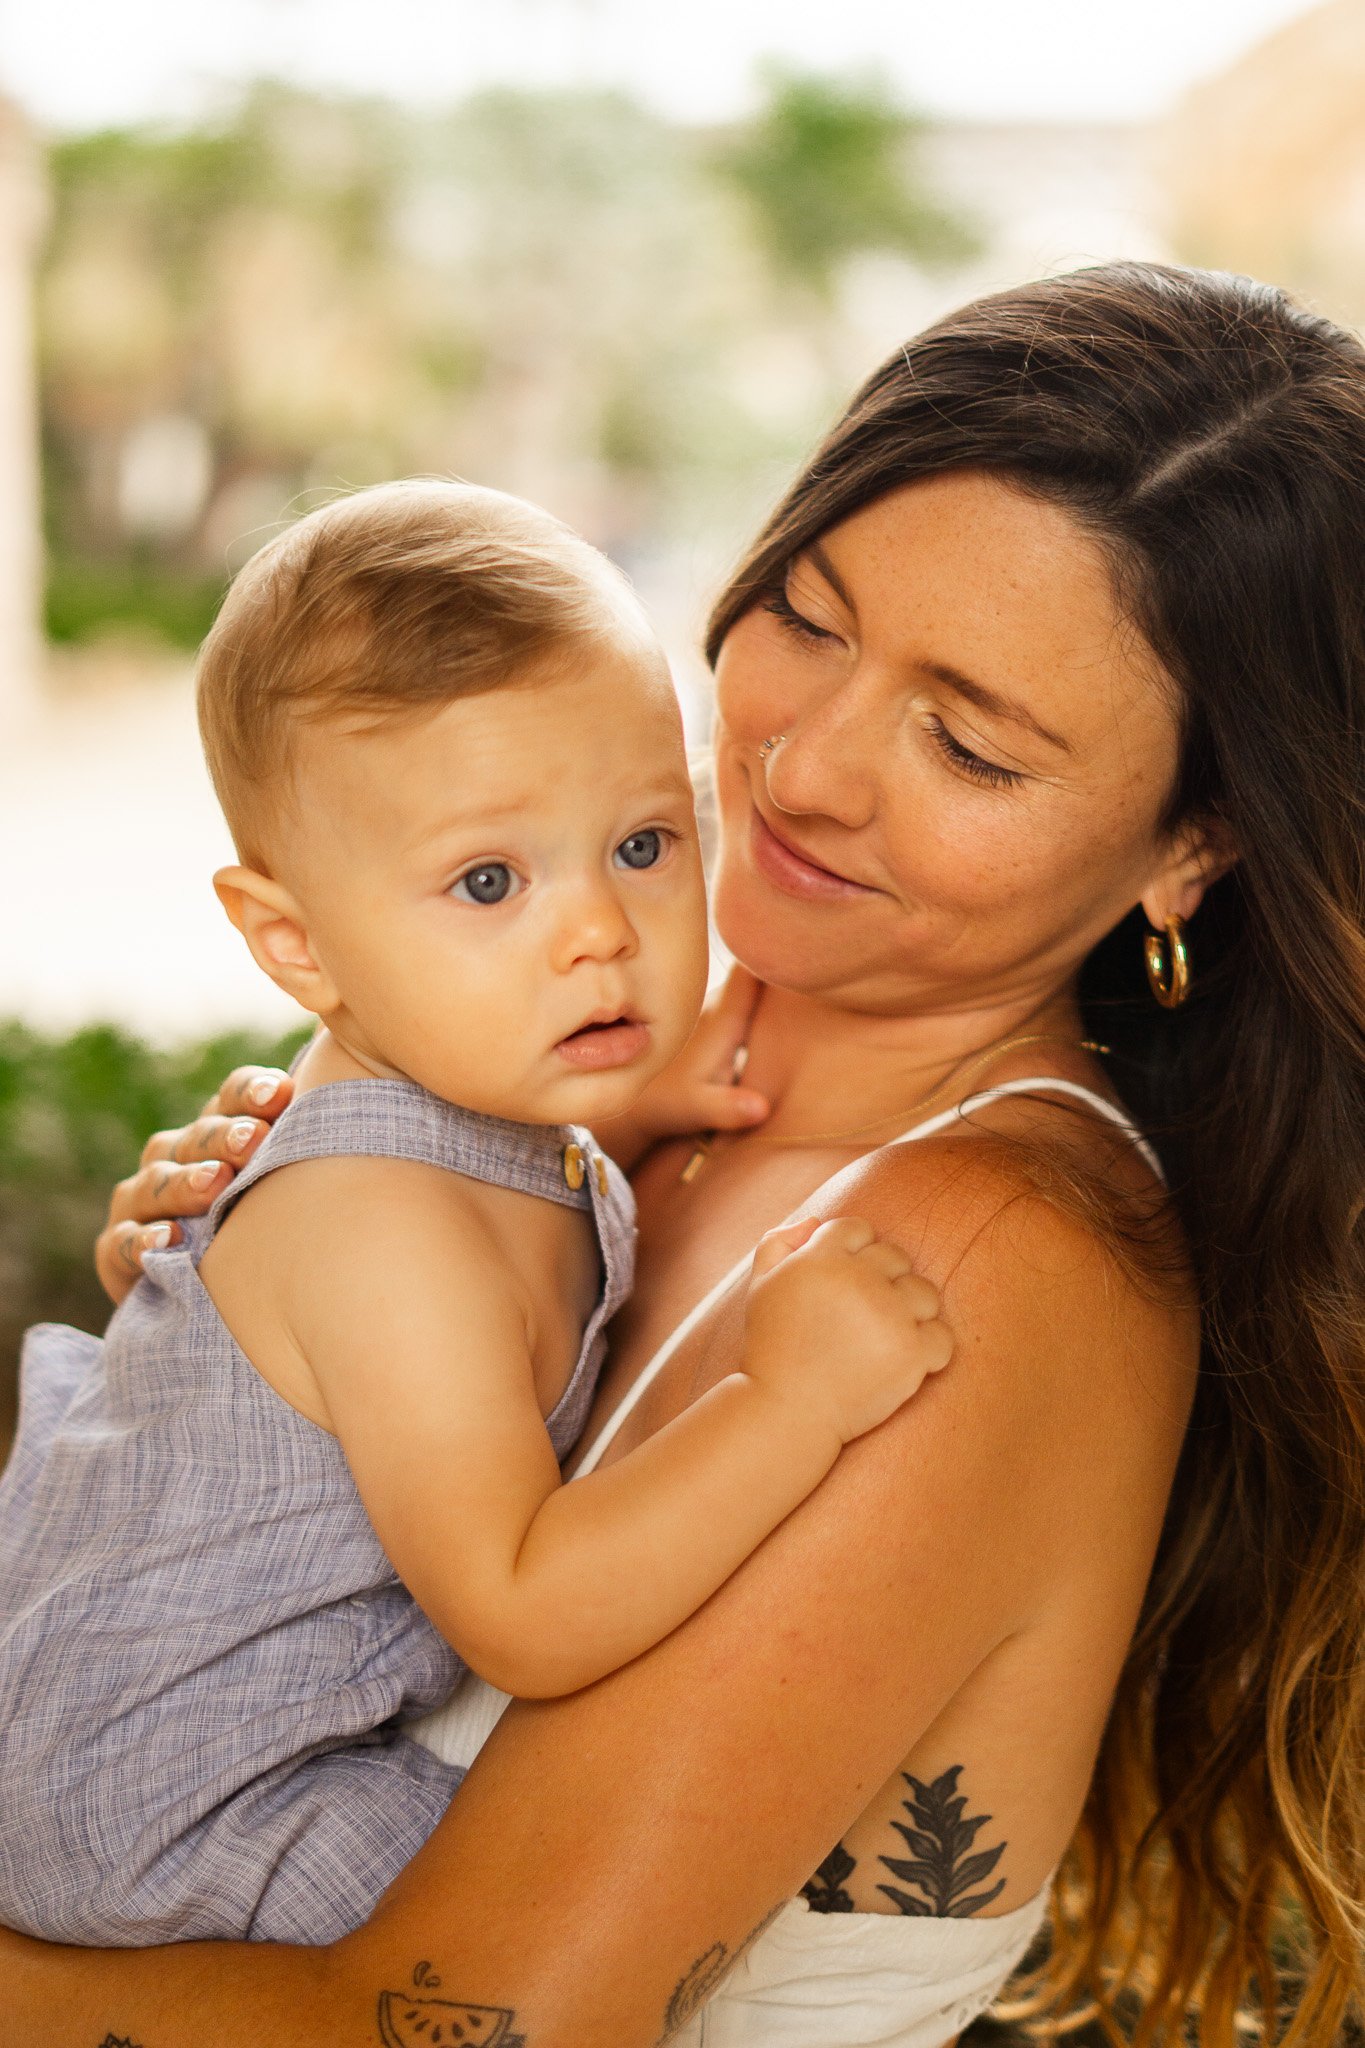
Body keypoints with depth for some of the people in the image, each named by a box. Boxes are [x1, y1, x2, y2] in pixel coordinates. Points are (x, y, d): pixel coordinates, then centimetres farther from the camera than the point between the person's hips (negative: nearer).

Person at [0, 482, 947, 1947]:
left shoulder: (473, 1094, -8)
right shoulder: (386, 1231, -34)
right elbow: (524, 1622, -33)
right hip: (172, 1805, -9)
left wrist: (649, 1099, -2)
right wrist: (789, 1399, -39)